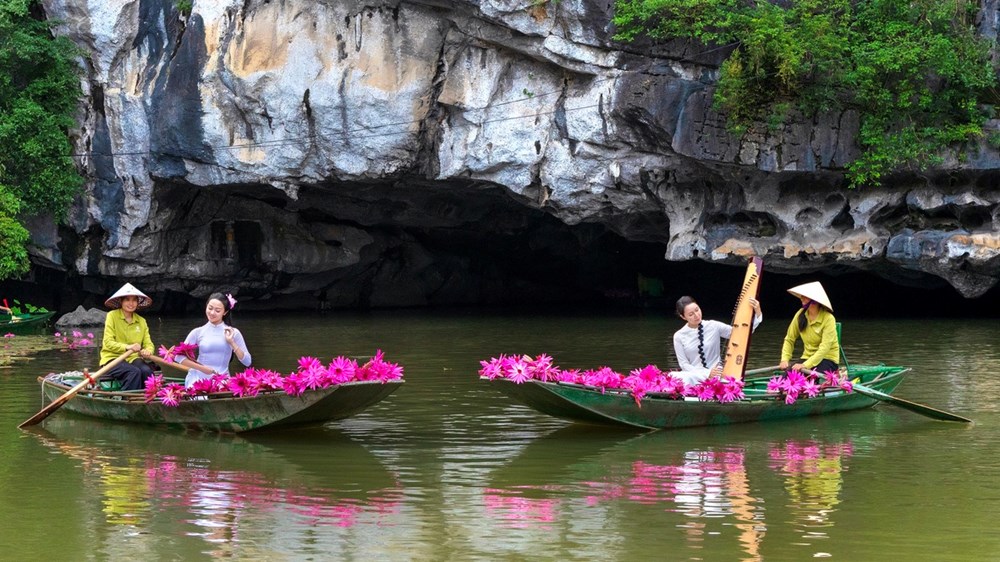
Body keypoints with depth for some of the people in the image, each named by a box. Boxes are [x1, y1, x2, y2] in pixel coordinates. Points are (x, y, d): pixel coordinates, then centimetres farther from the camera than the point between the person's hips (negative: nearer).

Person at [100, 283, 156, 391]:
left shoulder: (141, 321, 15)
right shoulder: (112, 316, -1)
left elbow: (148, 344, 9)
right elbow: (108, 342, -9)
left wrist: (147, 351, -17)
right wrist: (127, 347, -27)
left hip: (133, 359, 4)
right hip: (112, 358, -4)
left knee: (147, 370, -29)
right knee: (134, 372, -33)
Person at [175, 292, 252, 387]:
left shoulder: (232, 333, 5)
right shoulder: (198, 332, 5)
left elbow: (247, 362, 1)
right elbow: (179, 357, 3)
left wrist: (232, 342, -8)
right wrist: (202, 368, -6)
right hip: (199, 379, -1)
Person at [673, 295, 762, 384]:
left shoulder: (714, 326, 0)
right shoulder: (679, 336, 1)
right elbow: (684, 364, 0)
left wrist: (757, 313, -16)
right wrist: (708, 373, -13)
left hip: (715, 374, -1)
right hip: (691, 374, 2)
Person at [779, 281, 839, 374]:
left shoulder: (828, 319, -15)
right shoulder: (800, 315, 0)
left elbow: (824, 348, -22)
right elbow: (789, 340, 6)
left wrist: (805, 365, -32)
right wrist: (784, 360, -12)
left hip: (828, 359, -4)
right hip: (807, 357, 4)